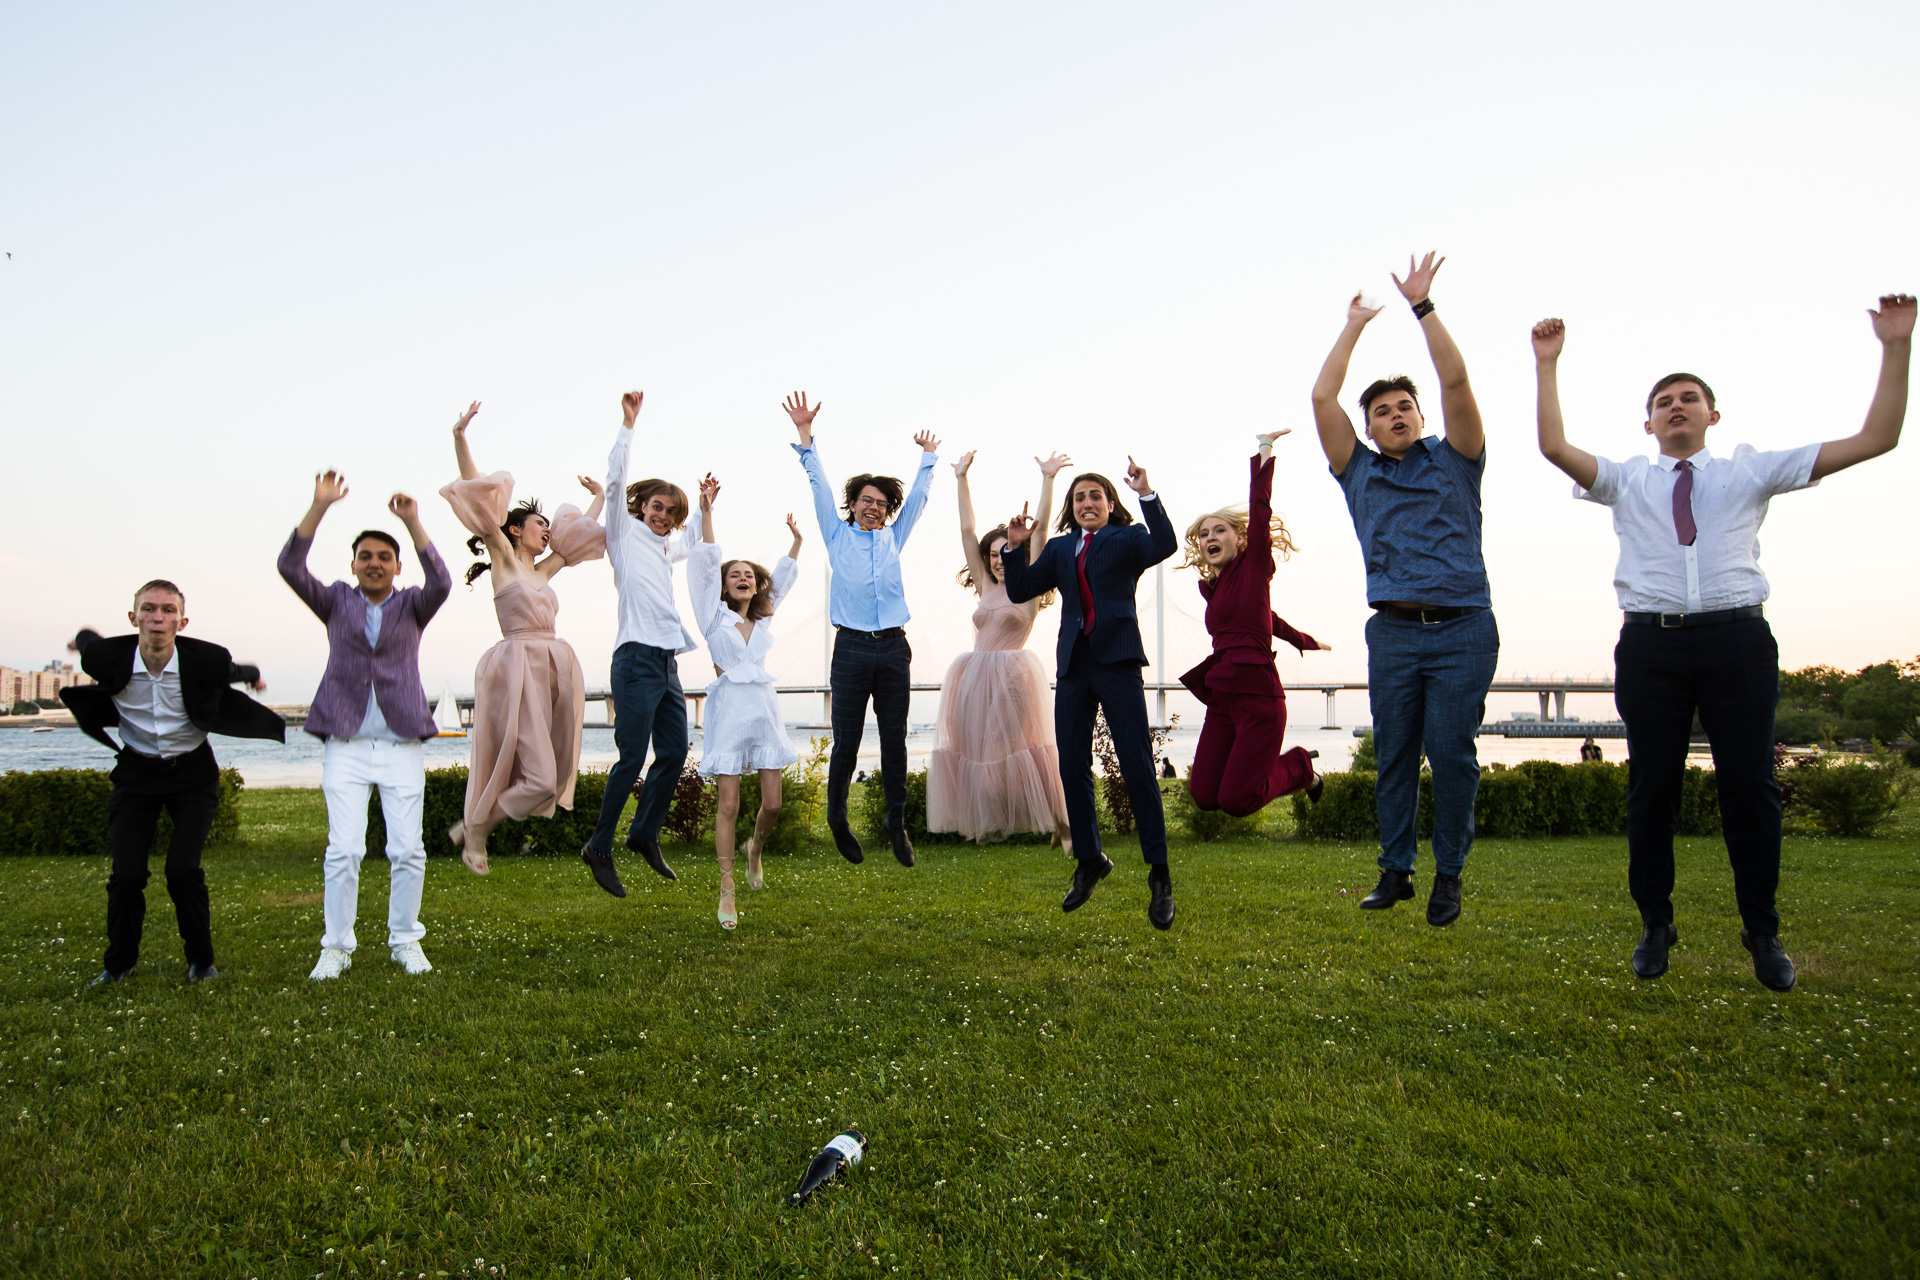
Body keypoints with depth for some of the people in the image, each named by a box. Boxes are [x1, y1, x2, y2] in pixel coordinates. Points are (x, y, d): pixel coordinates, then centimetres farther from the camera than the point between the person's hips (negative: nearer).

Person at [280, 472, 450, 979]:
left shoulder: (411, 605, 8)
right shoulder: (336, 601, 10)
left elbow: (441, 583, -14)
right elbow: (290, 567, -5)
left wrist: (413, 524, -23)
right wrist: (319, 507, -16)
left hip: (402, 747, 0)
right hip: (346, 745, 0)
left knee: (408, 850, 0)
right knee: (344, 849, -4)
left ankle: (405, 941, 14)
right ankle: (336, 947, 8)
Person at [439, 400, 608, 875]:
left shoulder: (542, 571, 19)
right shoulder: (503, 559, 2)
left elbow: (579, 534, 34)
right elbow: (476, 491, -6)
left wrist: (599, 497, 42)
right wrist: (460, 437, -13)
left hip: (555, 670, 8)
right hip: (519, 667, -8)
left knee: (551, 773, 7)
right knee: (539, 777, -11)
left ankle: (472, 824, 23)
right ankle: (474, 829, 11)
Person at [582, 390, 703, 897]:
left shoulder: (665, 546, 24)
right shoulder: (626, 532, 5)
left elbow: (692, 537, 47)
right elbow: (614, 483, -8)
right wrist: (629, 425, -11)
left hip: (668, 662, 8)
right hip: (638, 659, -8)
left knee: (674, 752, 8)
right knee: (631, 758, -9)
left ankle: (644, 834, 21)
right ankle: (599, 848, 1)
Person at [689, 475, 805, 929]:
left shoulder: (763, 619, 16)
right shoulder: (715, 615, 6)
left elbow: (783, 576, 24)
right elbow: (707, 562, -2)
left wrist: (796, 539, 20)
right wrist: (706, 510, -8)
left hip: (764, 707, 4)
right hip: (729, 708, -4)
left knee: (772, 804, 1)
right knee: (728, 804, -5)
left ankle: (755, 848, 34)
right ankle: (727, 892, 2)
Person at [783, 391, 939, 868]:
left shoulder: (892, 538, 17)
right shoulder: (838, 535, 11)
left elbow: (917, 498, 21)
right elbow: (819, 487, 5)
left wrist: (928, 457, 20)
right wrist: (805, 435, -2)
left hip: (893, 649, 3)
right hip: (852, 648, -2)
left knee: (895, 740, 3)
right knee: (846, 741, 0)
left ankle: (897, 825, 11)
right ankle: (837, 820, 16)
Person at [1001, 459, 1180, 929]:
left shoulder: (1127, 539, 5)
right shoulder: (1060, 549, 18)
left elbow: (1164, 546, -15)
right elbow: (1019, 591, 12)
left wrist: (1147, 495, -24)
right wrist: (1015, 547, -1)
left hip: (1116, 661, -5)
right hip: (1073, 664, 5)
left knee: (1138, 769, -7)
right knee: (1072, 769, 8)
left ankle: (1159, 877, 0)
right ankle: (1089, 861, 26)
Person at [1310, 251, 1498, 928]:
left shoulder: (1454, 461, 11)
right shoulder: (1360, 473, 14)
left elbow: (1456, 382, -1)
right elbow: (1322, 398, 8)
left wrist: (1423, 305, 0)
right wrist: (1354, 326, 15)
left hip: (1463, 628, -1)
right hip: (1393, 630, 2)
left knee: (1452, 752, -4)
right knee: (1395, 755, 4)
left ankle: (1449, 875, 7)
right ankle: (1395, 870, 13)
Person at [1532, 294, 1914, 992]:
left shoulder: (1751, 471, 15)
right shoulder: (1626, 480, 15)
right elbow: (1554, 446, -1)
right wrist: (1547, 365, -2)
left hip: (1737, 638, 0)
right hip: (1650, 642, 0)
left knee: (1750, 784, 0)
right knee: (1652, 786, 3)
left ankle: (1763, 933, 16)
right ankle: (1655, 926, 17)